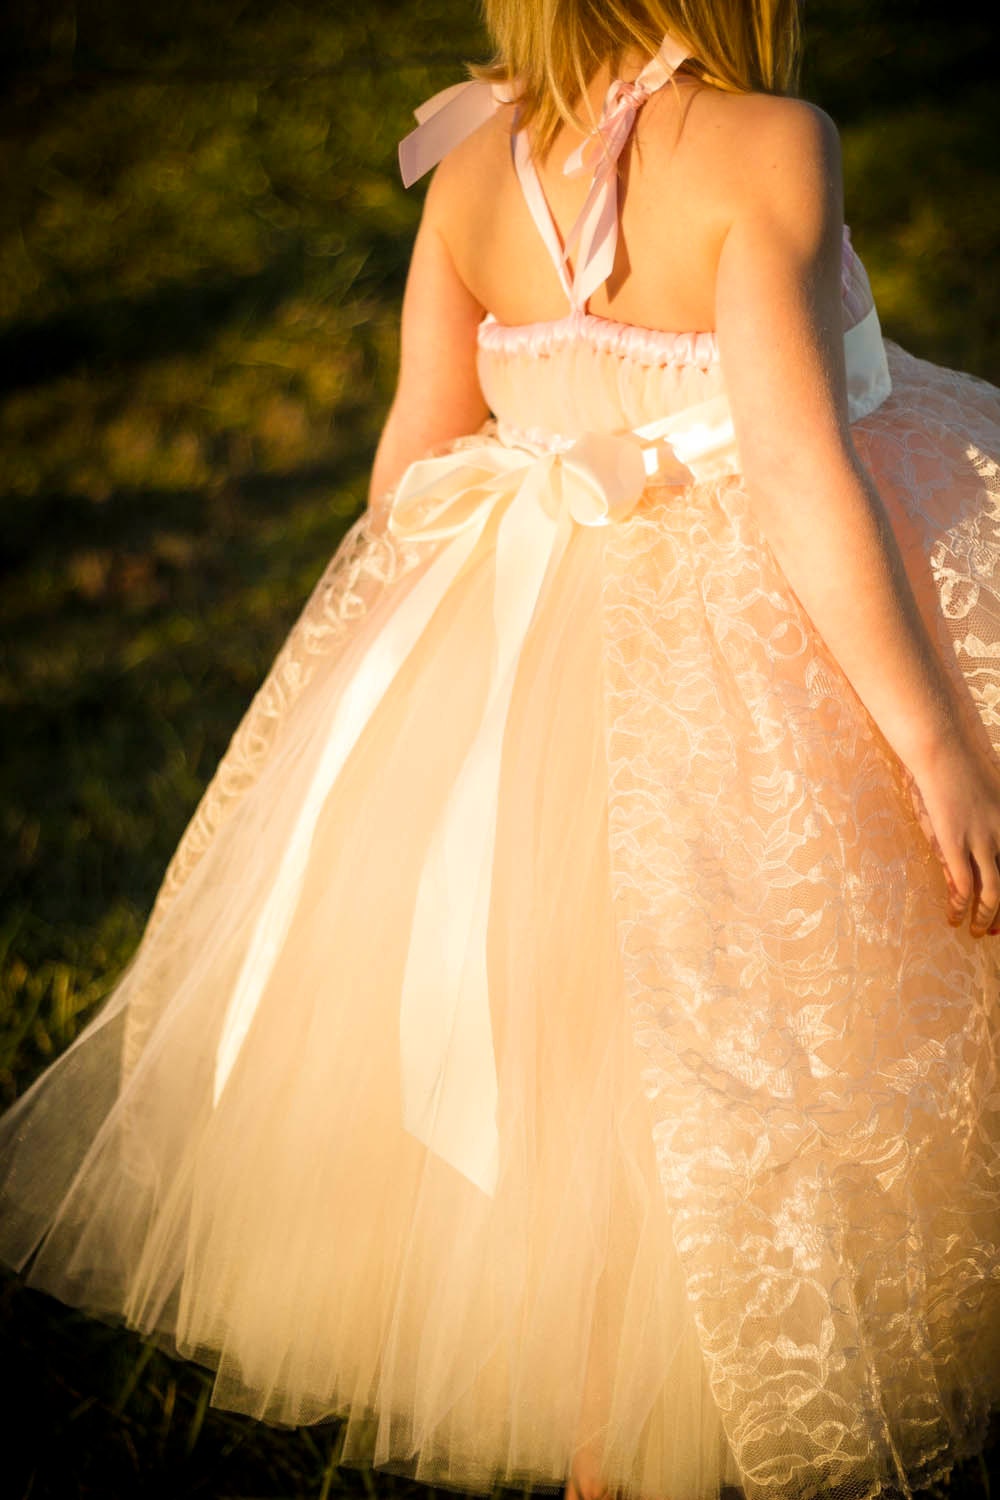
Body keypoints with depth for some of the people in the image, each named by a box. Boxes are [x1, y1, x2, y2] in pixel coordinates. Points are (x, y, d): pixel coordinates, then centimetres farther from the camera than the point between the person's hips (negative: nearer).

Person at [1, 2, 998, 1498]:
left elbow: (415, 455, 6)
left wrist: (420, 647, 23)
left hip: (512, 651, 6)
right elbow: (800, 469, -24)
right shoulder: (763, 145, -19)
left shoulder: (474, 166, 0)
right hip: (753, 655, -6)